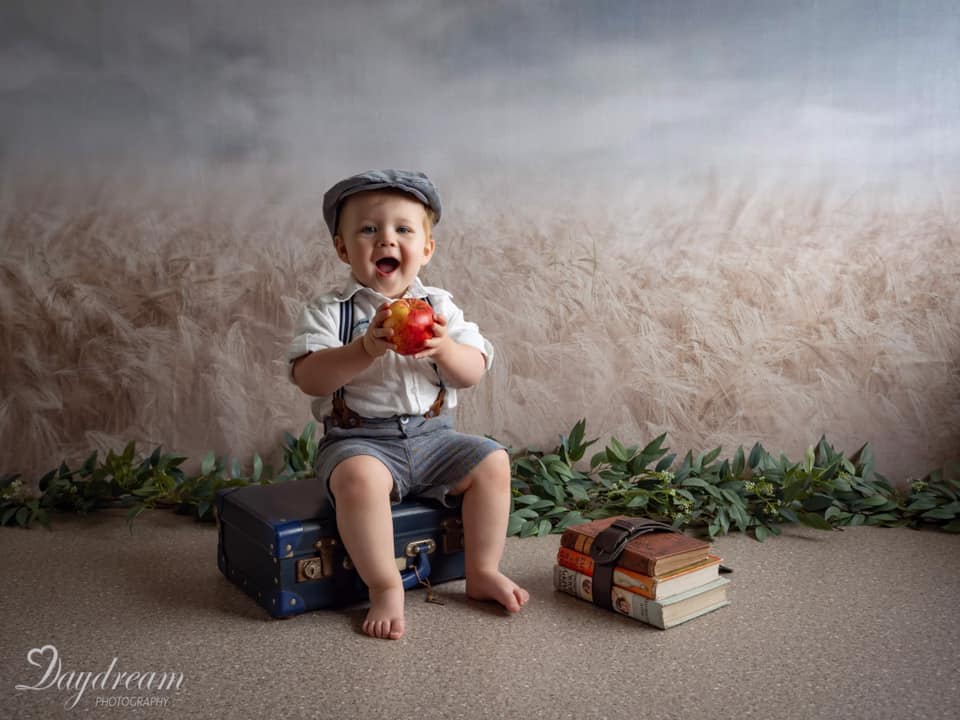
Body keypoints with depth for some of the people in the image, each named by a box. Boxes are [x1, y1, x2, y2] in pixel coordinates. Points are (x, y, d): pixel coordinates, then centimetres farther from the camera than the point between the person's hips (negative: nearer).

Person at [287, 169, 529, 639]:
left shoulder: (440, 307, 7)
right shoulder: (328, 312, -3)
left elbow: (473, 372, 0)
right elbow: (308, 379, -16)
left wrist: (444, 348, -22)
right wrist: (365, 349, -29)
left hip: (431, 435, 4)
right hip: (358, 438, -4)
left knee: (491, 461, -10)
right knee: (358, 476, -34)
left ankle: (482, 572, 7)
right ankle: (385, 587, -16)